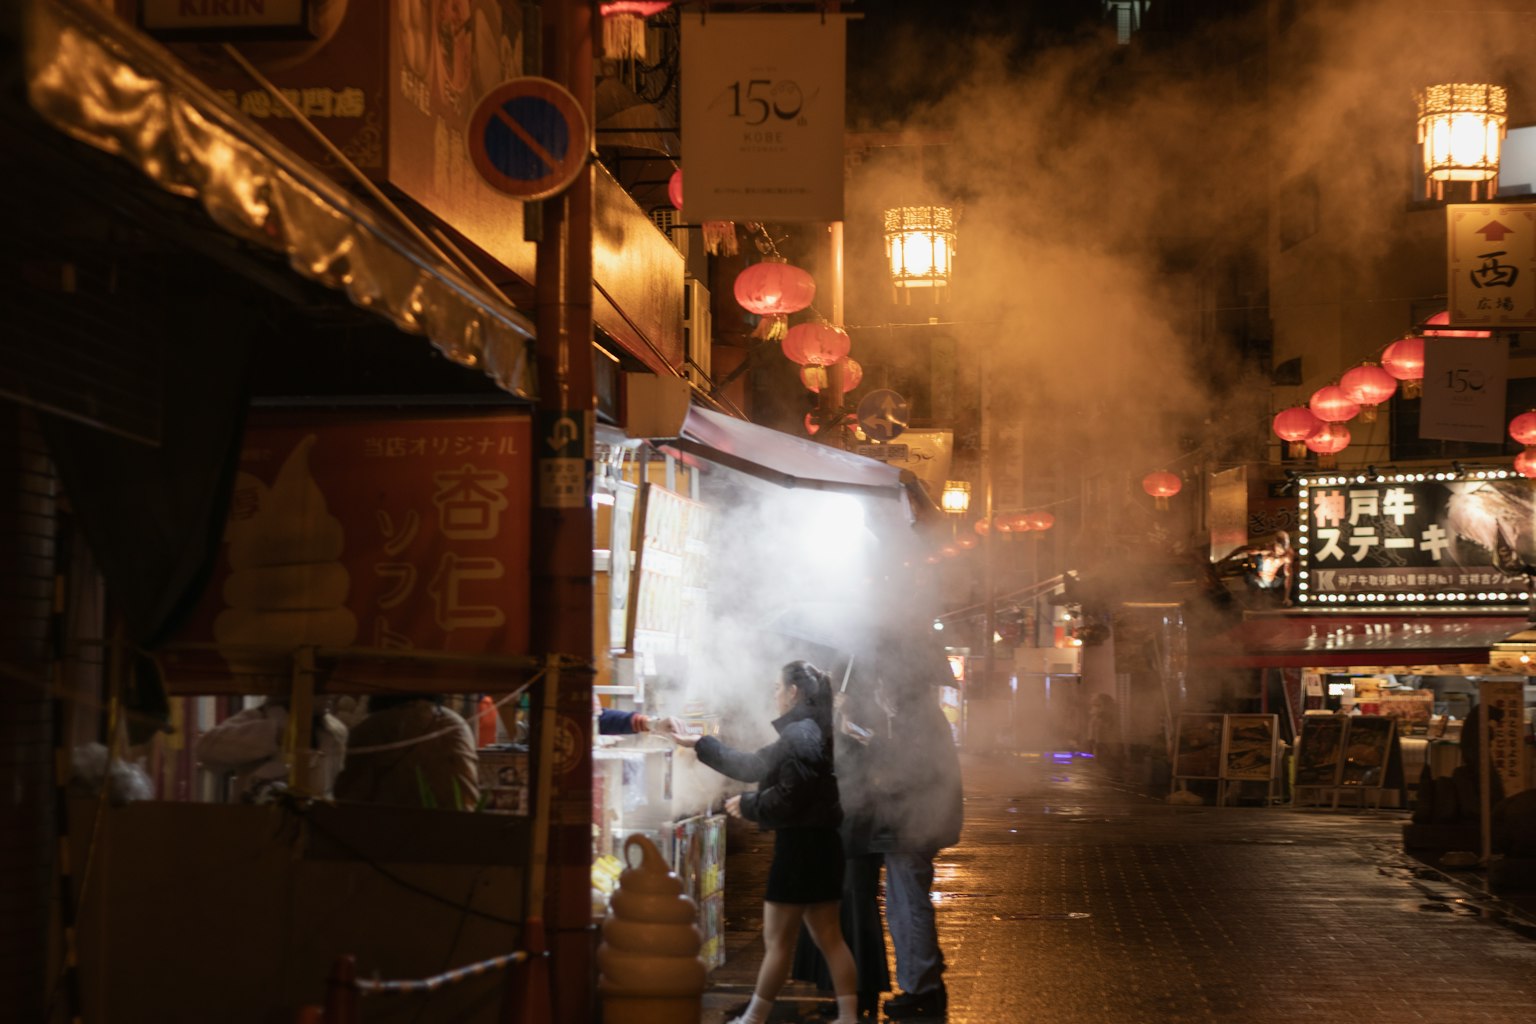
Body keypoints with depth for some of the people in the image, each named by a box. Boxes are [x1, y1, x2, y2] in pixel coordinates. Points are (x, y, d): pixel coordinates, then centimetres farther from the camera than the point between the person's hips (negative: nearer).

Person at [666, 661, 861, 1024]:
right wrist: (699, 744, 22)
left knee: (777, 940, 0)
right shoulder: (808, 732, 16)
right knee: (828, 938, 9)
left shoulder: (799, 734, -15)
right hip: (819, 844, 10)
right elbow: (754, 766, 20)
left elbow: (788, 797, -20)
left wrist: (747, 805, -7)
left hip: (800, 846, -10)